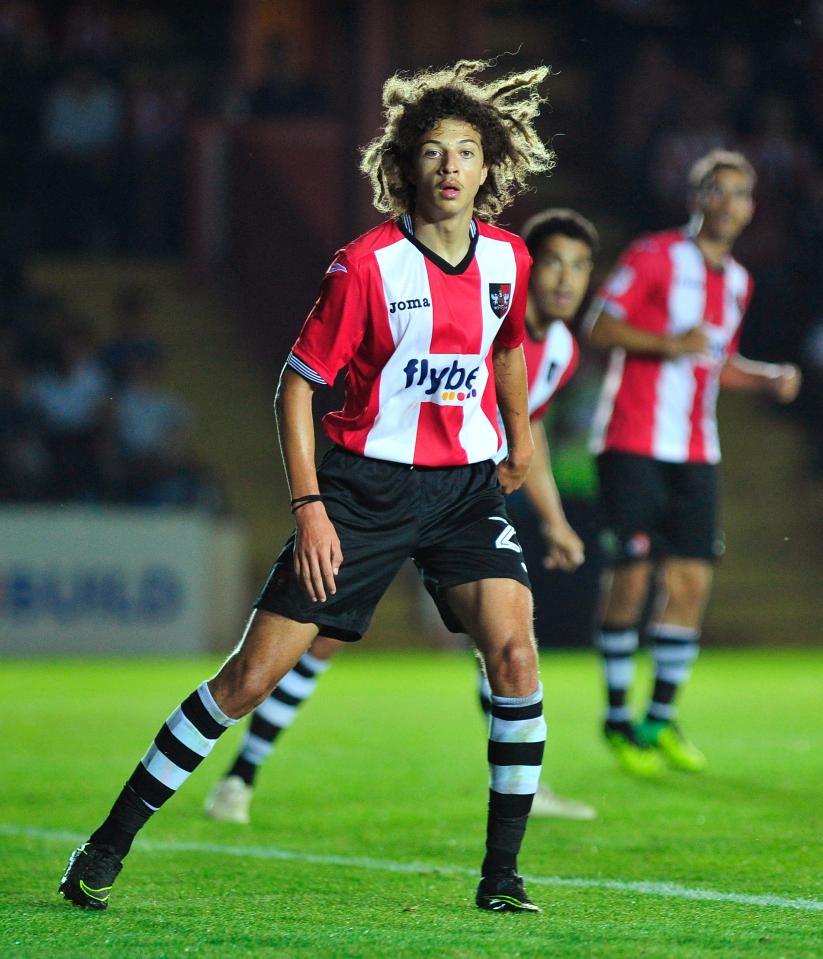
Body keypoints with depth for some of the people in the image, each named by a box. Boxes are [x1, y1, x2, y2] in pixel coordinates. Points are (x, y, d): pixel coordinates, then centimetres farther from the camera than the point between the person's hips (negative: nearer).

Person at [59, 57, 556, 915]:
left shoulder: (507, 259, 1)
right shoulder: (367, 264, -13)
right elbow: (296, 384, -8)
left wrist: (520, 437, 30)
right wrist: (309, 505, -14)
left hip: (467, 486, 4)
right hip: (366, 482, -4)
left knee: (513, 651, -18)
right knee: (255, 672, -5)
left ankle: (502, 872, -6)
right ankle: (108, 847, 5)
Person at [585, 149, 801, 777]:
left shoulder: (737, 281, 16)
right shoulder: (655, 256, -5)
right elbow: (599, 327, -9)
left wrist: (770, 378, 9)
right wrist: (669, 344, -20)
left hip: (695, 453, 6)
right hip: (633, 443, -6)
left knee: (691, 581, 0)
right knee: (631, 577, -8)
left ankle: (661, 719, 10)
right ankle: (617, 719, 3)